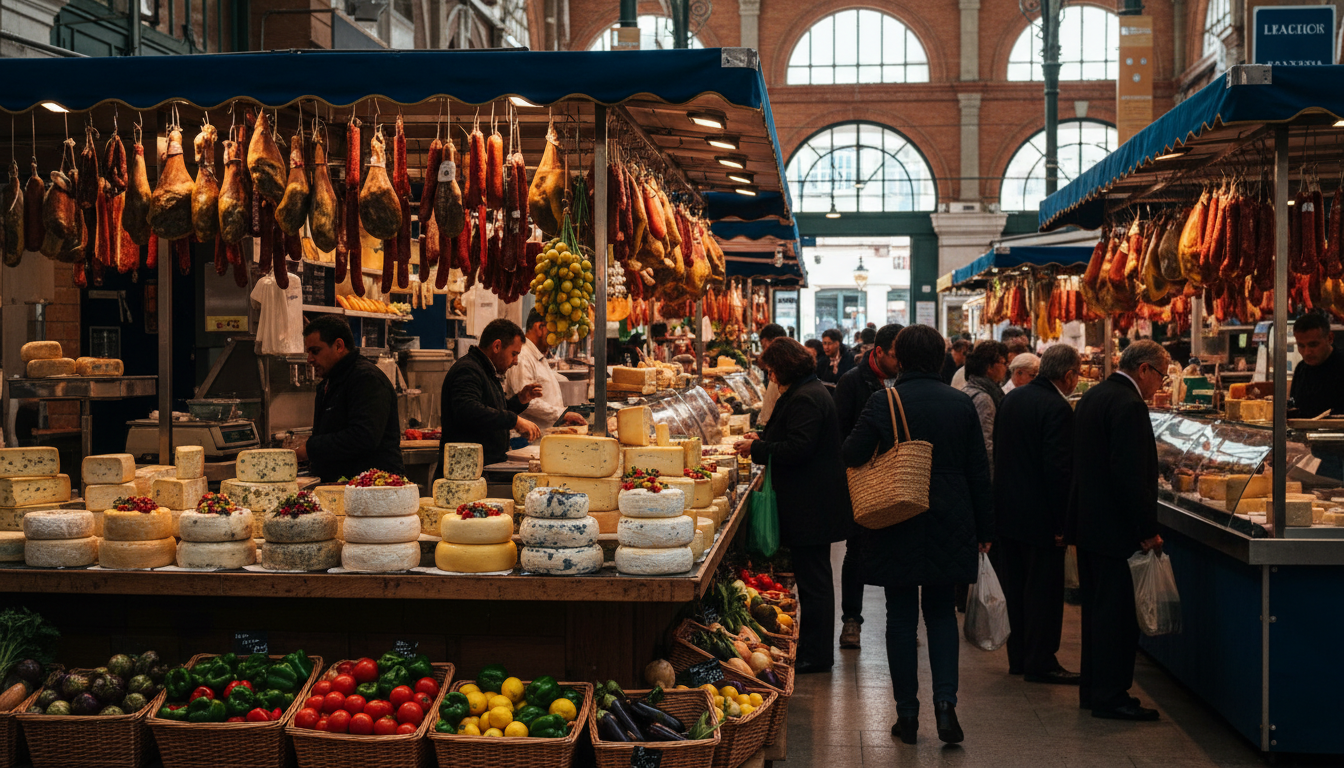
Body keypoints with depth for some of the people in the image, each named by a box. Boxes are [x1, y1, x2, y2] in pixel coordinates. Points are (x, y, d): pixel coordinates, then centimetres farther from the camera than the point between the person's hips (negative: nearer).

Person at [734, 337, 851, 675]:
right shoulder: (811, 391, 16)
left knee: (812, 577, -4)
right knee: (813, 574, 15)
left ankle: (816, 654, 2)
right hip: (814, 501, 11)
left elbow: (796, 449, -24)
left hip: (811, 505, -11)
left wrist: (757, 449, -13)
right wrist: (763, 439, 18)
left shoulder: (805, 399, -18)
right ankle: (815, 649, 23)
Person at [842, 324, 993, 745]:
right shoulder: (962, 404, -2)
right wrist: (983, 528, 10)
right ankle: (945, 700, 0)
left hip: (896, 526, -2)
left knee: (902, 618, 7)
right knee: (941, 612, 15)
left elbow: (852, 455, -10)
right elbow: (979, 471, 2)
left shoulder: (882, 403, -9)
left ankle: (907, 714, 11)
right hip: (949, 527, 2)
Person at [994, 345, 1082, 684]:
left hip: (1007, 512, 8)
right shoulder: (1057, 409, -19)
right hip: (1039, 516, -8)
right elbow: (1059, 469, -22)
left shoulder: (1011, 398, 7)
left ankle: (1018, 656, 25)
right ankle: (1040, 662, 8)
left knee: (1016, 588, 16)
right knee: (1043, 590, 2)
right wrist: (1062, 522, -16)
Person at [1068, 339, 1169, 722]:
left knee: (1097, 609, 17)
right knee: (1117, 614, -3)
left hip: (1086, 523, 10)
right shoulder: (1128, 405, -18)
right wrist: (1148, 530, -18)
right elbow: (1132, 475, -23)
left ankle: (1093, 689, 24)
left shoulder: (1092, 396, 13)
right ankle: (1110, 697, 2)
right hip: (1114, 529, -10)